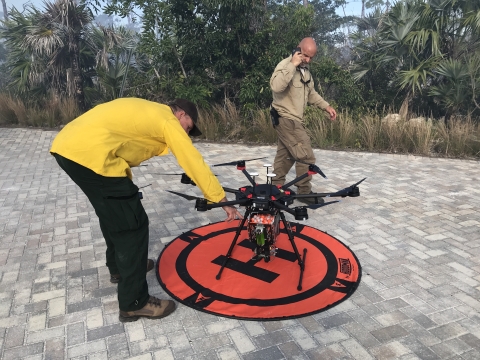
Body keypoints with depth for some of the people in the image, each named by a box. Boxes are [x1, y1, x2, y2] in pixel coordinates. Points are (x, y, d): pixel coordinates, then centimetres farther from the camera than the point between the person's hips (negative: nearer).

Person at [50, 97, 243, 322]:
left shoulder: (148, 111, 27)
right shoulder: (168, 121, 2)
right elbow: (194, 162, -1)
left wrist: (125, 188, 27)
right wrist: (222, 201, 5)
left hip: (67, 146, 11)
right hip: (89, 153, -10)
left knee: (114, 213, 26)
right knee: (133, 224, -3)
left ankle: (118, 267, 45)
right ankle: (133, 303, 7)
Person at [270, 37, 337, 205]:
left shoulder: (304, 70, 13)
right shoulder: (285, 65, -17)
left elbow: (310, 93, 24)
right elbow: (276, 86, -38)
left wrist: (326, 106, 14)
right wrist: (292, 64, -33)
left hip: (291, 120, 10)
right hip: (286, 119, -10)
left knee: (285, 156, 16)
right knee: (306, 157, -8)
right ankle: (304, 192, 6)